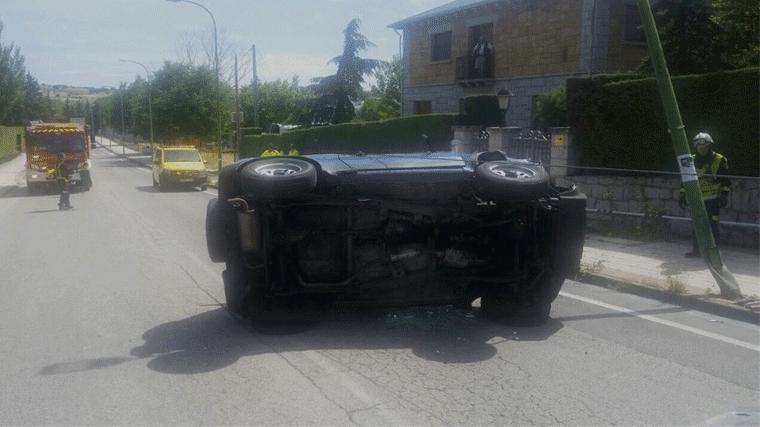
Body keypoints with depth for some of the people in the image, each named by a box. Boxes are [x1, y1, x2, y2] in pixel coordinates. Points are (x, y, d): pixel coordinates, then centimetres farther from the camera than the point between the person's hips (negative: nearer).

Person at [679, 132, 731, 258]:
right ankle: (696, 250, 13)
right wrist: (682, 195, 13)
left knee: (711, 225, -7)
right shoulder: (691, 161, 10)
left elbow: (725, 180, 0)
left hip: (712, 200, -4)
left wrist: (724, 195, -7)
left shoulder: (719, 160, -2)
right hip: (697, 199, 4)